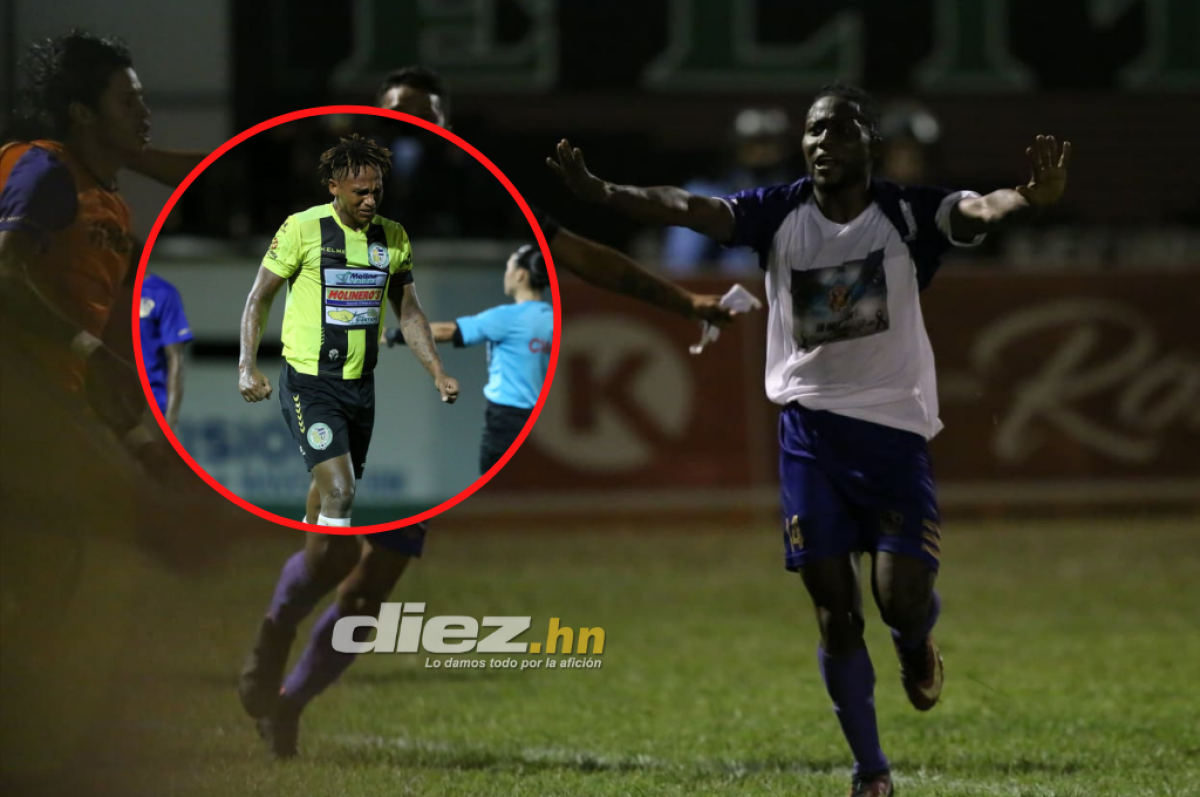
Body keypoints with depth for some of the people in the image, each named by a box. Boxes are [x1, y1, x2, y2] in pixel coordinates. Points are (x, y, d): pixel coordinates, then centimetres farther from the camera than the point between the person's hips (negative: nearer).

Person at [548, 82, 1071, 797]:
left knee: (902, 598, -12)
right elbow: (689, 209, -16)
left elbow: (976, 211, -27)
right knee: (835, 611, 1)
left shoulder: (907, 215, -8)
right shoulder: (779, 213, -2)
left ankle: (918, 641, 28)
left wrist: (1028, 200, -51)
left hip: (894, 428, -2)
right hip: (809, 426, 2)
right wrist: (599, 192, -34)